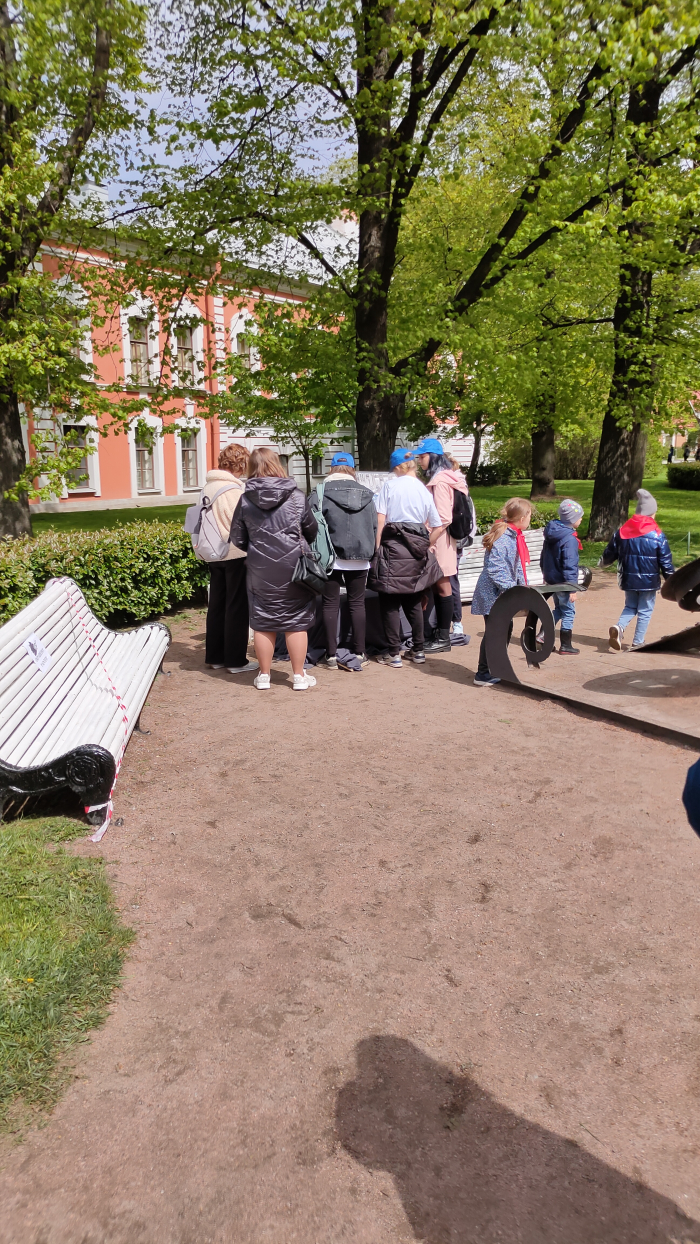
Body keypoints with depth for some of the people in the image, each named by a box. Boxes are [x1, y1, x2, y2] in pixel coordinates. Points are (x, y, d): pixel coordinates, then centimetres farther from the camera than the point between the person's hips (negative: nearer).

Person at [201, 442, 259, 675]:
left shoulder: (207, 487, 9)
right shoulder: (233, 489, -16)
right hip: (236, 554, -8)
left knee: (216, 605, 14)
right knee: (237, 608, 0)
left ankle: (214, 656, 21)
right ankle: (236, 660, 5)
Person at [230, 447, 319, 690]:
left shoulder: (246, 500, -4)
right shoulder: (296, 497, -6)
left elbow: (237, 538, 2)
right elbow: (312, 530, 3)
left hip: (260, 569, 1)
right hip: (293, 566, -1)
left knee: (263, 623, 11)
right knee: (296, 623, 8)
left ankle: (264, 675, 18)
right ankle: (299, 676, 14)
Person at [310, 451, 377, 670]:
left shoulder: (319, 493, -4)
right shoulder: (366, 494, 6)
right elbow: (375, 527, 9)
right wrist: (369, 552, 18)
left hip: (330, 557, -2)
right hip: (359, 558, 2)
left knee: (331, 605, 5)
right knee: (357, 604, 10)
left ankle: (332, 655, 7)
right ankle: (359, 653, 13)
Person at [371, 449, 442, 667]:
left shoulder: (389, 484, -1)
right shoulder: (424, 491, 10)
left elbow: (380, 519, -8)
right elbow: (438, 527, 11)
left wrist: (376, 548, -6)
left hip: (392, 546, -4)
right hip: (417, 550, 4)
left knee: (390, 603, 4)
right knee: (414, 602, 17)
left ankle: (394, 654, 3)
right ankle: (418, 650, 21)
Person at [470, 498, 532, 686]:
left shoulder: (514, 536, 10)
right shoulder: (502, 537, -22)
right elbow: (495, 568, -27)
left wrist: (521, 586, 11)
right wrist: (510, 588, -27)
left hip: (504, 594, 10)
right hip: (493, 594, -10)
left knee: (505, 629, 16)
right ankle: (483, 675, 5)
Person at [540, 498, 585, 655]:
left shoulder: (552, 533, 4)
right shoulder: (570, 539, -23)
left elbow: (544, 556, 15)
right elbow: (570, 566, -23)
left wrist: (546, 573, 27)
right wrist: (572, 589, -18)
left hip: (551, 579, 8)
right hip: (563, 582, -8)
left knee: (559, 608, 23)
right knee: (569, 612, 5)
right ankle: (565, 646, 11)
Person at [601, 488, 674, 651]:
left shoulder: (622, 530, 0)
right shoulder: (657, 534, -10)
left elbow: (611, 552, 10)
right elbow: (666, 561, -7)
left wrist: (603, 562, 32)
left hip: (628, 578, 4)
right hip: (649, 580, -4)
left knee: (630, 606, 18)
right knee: (645, 611, 8)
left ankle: (619, 628, -10)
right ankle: (637, 643, 11)